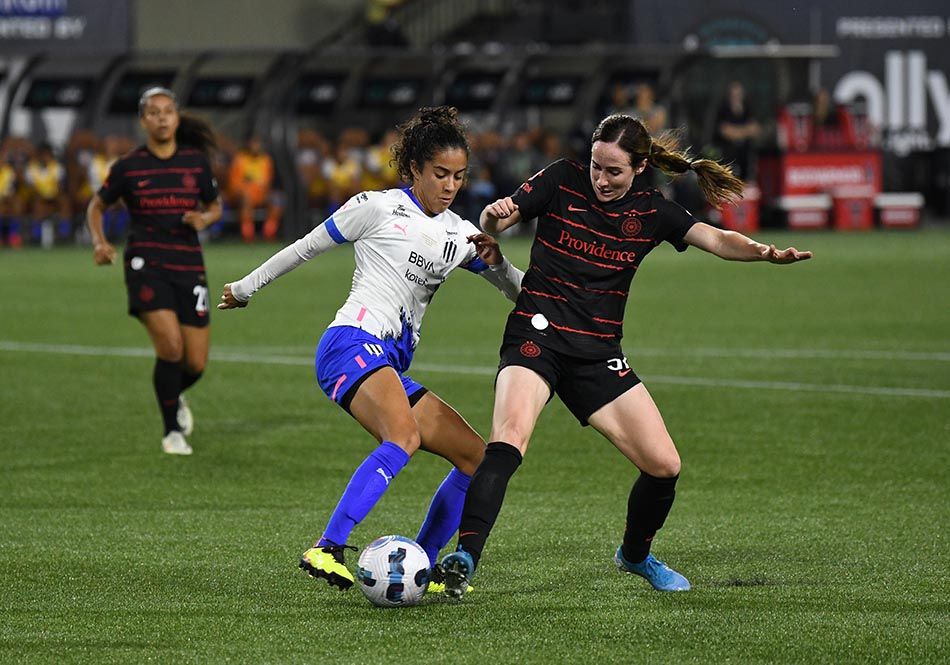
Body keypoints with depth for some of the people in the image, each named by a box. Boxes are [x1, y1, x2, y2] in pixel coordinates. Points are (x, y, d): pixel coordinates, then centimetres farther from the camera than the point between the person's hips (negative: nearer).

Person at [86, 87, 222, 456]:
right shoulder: (128, 167, -1)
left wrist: (204, 218, -7)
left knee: (196, 364, 1)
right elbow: (96, 207, 11)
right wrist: (99, 242, -7)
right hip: (146, 264, -3)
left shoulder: (196, 162, 4)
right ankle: (172, 431, -1)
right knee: (170, 345, -22)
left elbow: (215, 207, 16)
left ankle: (174, 397, 39)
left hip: (188, 266, 3)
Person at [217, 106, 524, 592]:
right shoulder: (378, 208, 2)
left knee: (478, 459, 3)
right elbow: (306, 246, 12)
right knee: (404, 437, -35)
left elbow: (521, 293, 20)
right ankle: (326, 550, -44)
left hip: (391, 368, 8)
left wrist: (495, 262, -1)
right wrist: (246, 288, 19)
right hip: (354, 342, -8)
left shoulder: (459, 234, 20)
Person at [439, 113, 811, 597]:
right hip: (537, 335, -4)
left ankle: (635, 554, 27)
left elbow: (716, 239, -6)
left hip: (599, 355, 4)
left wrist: (762, 252, -27)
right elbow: (491, 225, -2)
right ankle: (464, 557, -37)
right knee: (510, 438, -31)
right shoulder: (562, 181, -1)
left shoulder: (651, 212, 5)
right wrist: (495, 215, -27)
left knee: (664, 466, -1)